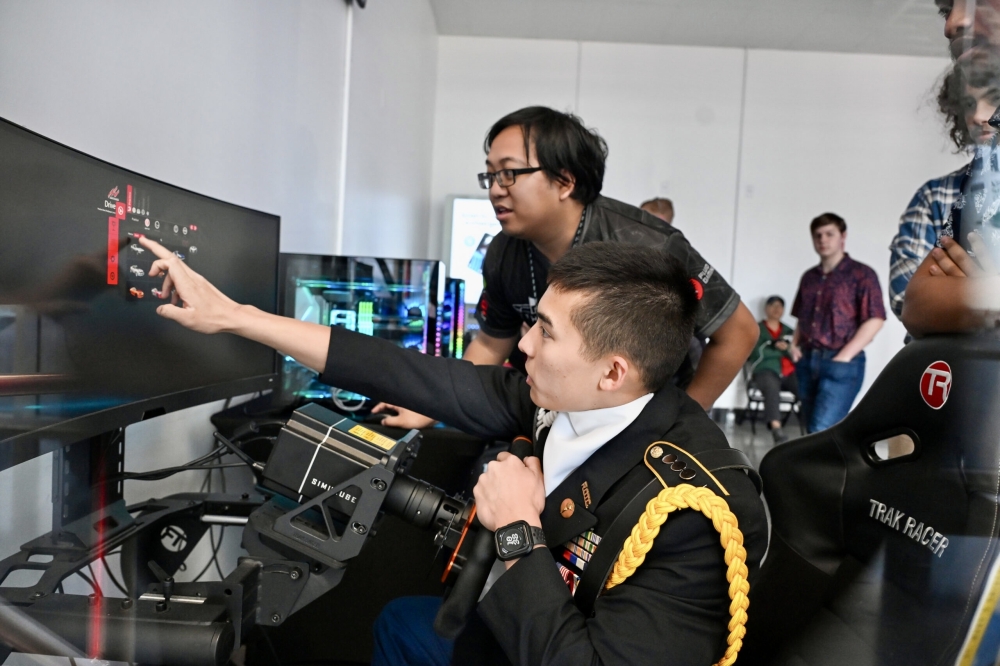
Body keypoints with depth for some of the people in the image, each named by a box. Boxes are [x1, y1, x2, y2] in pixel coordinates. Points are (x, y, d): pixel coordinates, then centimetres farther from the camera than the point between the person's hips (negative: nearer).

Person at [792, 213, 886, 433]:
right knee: (815, 430, 10)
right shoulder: (808, 277, 15)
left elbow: (875, 320, -11)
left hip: (842, 364, -6)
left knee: (823, 430, -14)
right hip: (808, 361, 6)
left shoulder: (862, 274, -3)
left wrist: (844, 356, -15)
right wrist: (795, 345, 5)